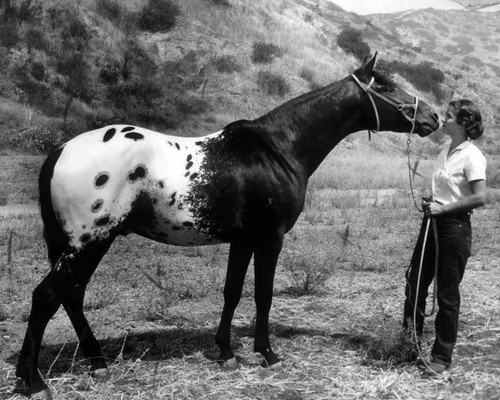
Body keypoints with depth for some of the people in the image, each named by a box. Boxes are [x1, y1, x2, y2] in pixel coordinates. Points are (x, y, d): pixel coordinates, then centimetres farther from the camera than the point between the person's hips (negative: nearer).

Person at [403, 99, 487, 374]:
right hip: (433, 222, 8)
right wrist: (430, 202, 5)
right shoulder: (446, 152, 11)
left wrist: (443, 208, -19)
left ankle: (442, 356, 15)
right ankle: (411, 334, 32)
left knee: (447, 293, 2)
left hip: (455, 226, -8)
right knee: (415, 279, 12)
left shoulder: (472, 156, -13)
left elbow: (480, 197, -21)